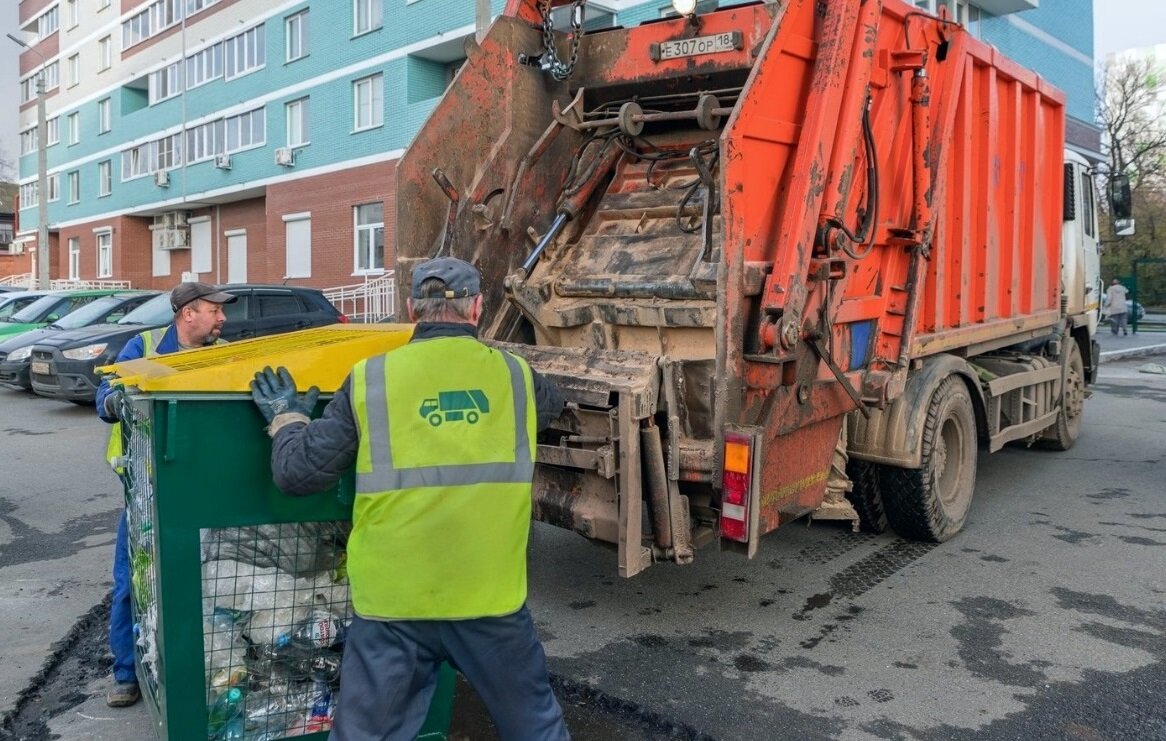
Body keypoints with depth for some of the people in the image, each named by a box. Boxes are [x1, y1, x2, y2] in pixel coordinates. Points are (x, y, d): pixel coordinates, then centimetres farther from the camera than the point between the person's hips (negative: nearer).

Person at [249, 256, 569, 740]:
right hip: (492, 596, 1)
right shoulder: (515, 375, 1)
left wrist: (287, 419, 18)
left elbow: (298, 473, -2)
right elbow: (552, 403, 25)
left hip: (393, 603, 0)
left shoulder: (370, 379, -4)